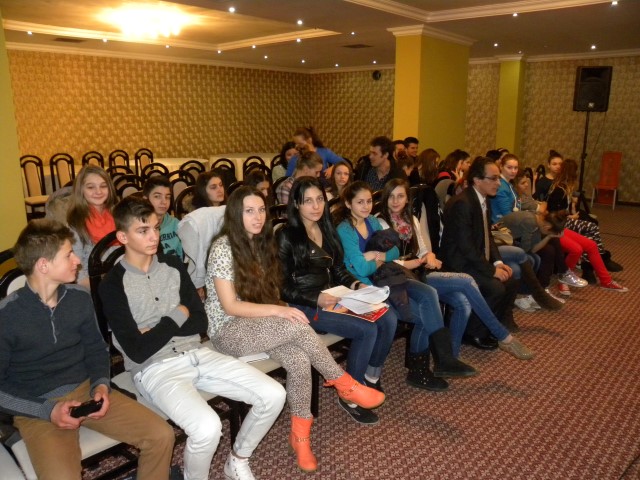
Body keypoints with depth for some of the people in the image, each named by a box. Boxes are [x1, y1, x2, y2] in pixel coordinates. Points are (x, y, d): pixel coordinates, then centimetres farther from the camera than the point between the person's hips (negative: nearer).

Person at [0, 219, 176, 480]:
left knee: (162, 435, -8)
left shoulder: (80, 297, -1)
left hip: (85, 390, 4)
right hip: (36, 407, -4)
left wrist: (101, 384, -7)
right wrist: (47, 411, -17)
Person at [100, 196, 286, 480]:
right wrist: (176, 317, -6)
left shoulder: (173, 265, 10)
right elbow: (137, 351, -13)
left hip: (195, 354, 5)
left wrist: (157, 330, -7)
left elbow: (200, 322, 6)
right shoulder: (113, 284, -7)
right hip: (154, 368, -5)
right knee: (207, 427, -32)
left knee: (273, 395, -9)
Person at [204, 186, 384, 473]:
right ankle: (343, 384, -10)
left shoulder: (261, 243, 9)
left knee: (299, 360, -23)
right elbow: (230, 306, -18)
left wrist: (280, 311, -7)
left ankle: (300, 434, -7)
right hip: (228, 332, -6)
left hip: (256, 325, 6)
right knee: (298, 326, -29)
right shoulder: (223, 248, -14)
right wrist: (277, 311, -25)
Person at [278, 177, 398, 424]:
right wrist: (317, 299, -22)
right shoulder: (286, 236, -8)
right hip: (306, 306, -7)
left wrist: (357, 284, -2)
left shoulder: (327, 230, 13)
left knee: (388, 319, -13)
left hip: (334, 297, 7)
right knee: (367, 329, -24)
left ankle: (371, 377, 8)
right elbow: (283, 287, -11)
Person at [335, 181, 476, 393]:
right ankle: (418, 371, 1)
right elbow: (361, 268, -21)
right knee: (424, 315, -15)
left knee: (429, 294, -17)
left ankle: (443, 360, -11)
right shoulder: (344, 230, -13)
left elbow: (394, 251, 9)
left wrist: (375, 256, -11)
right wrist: (381, 260, -2)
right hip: (367, 287, -7)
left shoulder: (373, 221, 10)